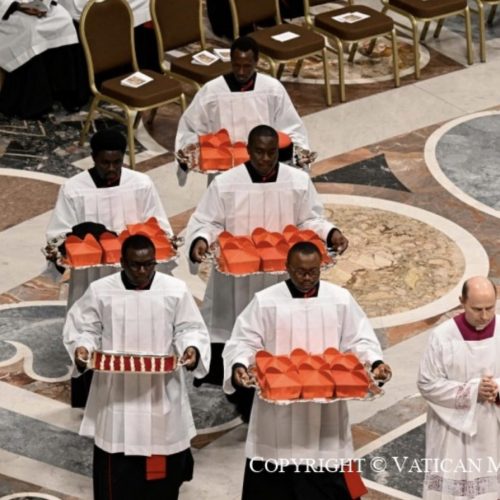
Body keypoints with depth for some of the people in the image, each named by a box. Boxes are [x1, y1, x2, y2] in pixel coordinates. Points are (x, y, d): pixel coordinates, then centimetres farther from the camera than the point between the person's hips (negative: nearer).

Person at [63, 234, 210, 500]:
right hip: (116, 393, -1)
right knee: (116, 470, 1)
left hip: (162, 393, 1)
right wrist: (82, 348, -15)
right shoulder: (100, 291, -1)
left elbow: (190, 329, 2)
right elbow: (82, 327, 6)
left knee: (163, 465, 8)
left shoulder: (175, 289, -1)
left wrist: (192, 349, -19)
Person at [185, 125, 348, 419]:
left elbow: (309, 221, 7)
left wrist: (331, 233, -11)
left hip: (283, 280, 1)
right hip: (237, 282, -1)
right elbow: (207, 222, -2)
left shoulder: (299, 181, 1)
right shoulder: (226, 184, -4)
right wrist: (201, 240, -22)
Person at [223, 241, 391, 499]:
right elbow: (244, 342, -3)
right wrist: (239, 366, -23)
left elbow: (359, 340, 5)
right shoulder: (265, 301, -1)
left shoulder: (341, 299, 4)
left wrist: (376, 362, -14)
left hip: (325, 408, 1)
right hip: (277, 409, -1)